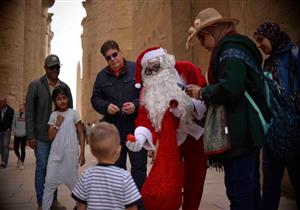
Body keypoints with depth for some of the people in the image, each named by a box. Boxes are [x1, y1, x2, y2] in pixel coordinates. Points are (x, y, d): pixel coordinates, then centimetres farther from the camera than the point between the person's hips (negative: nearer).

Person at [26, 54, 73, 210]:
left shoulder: (65, 87, 9)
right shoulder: (35, 85, -1)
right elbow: (29, 111, -4)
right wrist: (30, 135, -9)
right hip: (42, 135, -3)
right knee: (42, 167, 3)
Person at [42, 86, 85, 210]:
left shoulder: (73, 113, -2)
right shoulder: (53, 115, 6)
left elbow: (81, 135, 0)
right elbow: (51, 137, 3)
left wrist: (82, 154, -3)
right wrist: (57, 123, -10)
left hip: (70, 154, -2)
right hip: (55, 154, 2)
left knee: (72, 181, 9)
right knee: (49, 182, 4)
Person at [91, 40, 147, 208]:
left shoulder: (137, 69, -4)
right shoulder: (102, 76, 8)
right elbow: (95, 98, 12)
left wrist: (136, 105, -19)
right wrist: (106, 106, -9)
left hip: (136, 127, -3)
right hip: (113, 129, 4)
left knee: (139, 167, 3)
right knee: (117, 167, 15)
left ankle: (139, 203, 15)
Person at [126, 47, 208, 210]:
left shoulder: (186, 70, -7)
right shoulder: (148, 89, 1)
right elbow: (145, 116, -11)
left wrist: (190, 105, -25)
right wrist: (140, 136, -29)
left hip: (194, 136, -1)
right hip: (170, 142, 1)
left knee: (194, 182, 13)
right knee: (160, 188, -6)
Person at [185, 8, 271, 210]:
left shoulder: (231, 49, -11)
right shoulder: (237, 47, 19)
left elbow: (230, 88, -27)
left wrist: (202, 93, -11)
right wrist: (205, 93, 10)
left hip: (239, 133, -10)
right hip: (246, 130, 10)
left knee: (239, 191, -3)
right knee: (249, 188, 18)